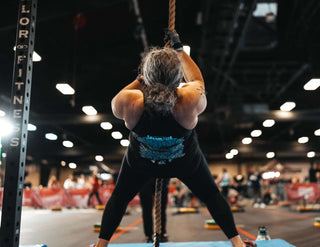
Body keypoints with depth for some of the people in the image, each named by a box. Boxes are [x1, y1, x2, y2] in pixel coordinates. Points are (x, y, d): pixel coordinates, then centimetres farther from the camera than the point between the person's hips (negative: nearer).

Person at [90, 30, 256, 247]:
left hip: (141, 163, 1)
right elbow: (197, 80, -12)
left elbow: (115, 103, -8)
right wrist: (180, 49, -4)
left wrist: (141, 80, -7)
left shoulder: (128, 103, -35)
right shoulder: (192, 101, -37)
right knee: (211, 196, 22)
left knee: (119, 198, 24)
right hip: (185, 162, 0)